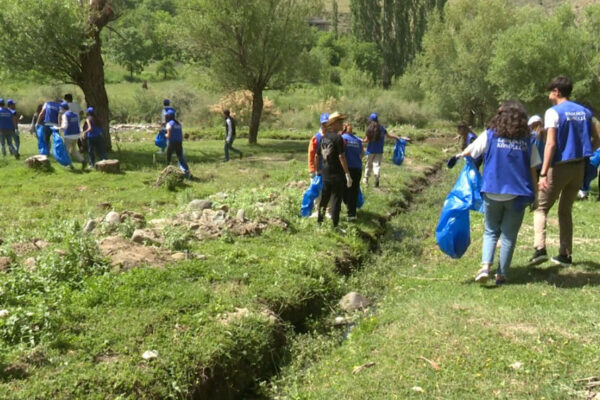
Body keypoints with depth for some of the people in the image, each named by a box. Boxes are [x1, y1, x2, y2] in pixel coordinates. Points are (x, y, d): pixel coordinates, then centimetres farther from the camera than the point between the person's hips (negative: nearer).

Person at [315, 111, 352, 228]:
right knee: (336, 200, 1)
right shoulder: (338, 137, -14)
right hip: (336, 175, -7)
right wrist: (347, 174, -16)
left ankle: (319, 222, 26)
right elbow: (341, 157, -19)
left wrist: (317, 169, 23)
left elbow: (317, 156, 11)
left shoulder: (323, 137, 7)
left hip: (325, 174, 7)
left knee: (324, 198, 17)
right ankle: (334, 226, 5)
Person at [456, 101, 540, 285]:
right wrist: (534, 195, 12)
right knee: (509, 235, 10)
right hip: (517, 194, 1)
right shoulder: (527, 141, 3)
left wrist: (459, 156, 28)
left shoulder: (490, 135, -1)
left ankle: (485, 267, -7)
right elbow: (532, 170, 4)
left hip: (493, 193, 0)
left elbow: (469, 151, 6)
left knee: (491, 232, 13)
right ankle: (502, 274, 11)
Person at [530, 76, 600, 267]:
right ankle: (565, 255, 17)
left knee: (541, 208, 5)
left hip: (559, 167, -6)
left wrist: (543, 174, -23)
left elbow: (551, 144, -19)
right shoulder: (585, 112, 9)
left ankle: (540, 249, -13)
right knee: (566, 210, 16)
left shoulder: (553, 112, -10)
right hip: (579, 167, 6)